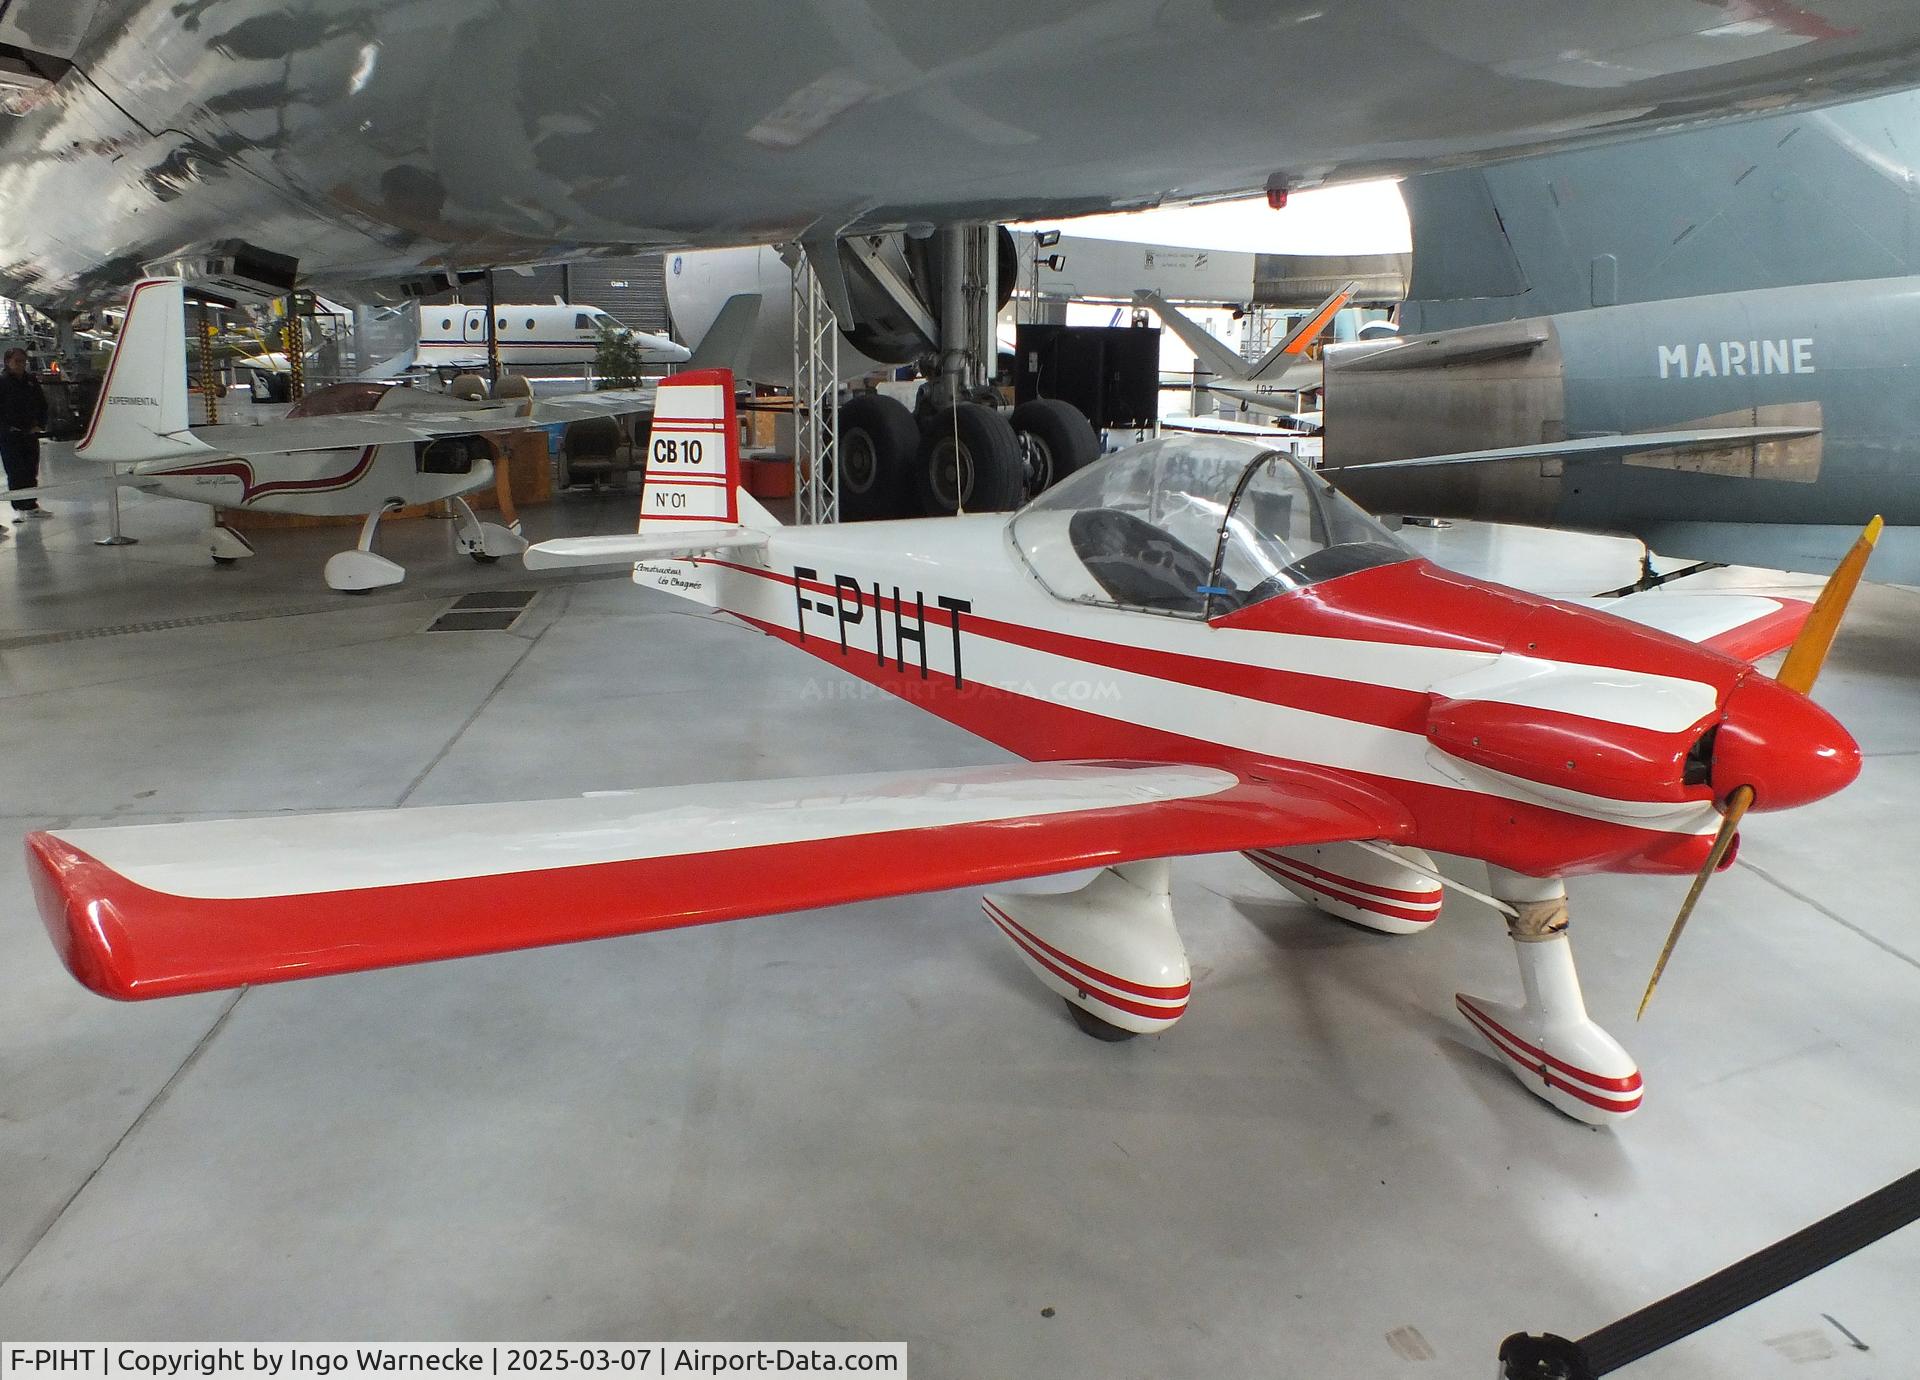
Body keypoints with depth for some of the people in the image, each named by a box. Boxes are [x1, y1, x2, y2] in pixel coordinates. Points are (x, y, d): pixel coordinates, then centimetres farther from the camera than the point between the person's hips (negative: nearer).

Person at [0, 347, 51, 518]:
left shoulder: (32, 381, 10)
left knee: (31, 470, 8)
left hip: (30, 433, 5)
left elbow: (42, 404, 16)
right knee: (15, 471, -4)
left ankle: (30, 505, 16)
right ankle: (21, 506, -2)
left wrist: (39, 425, 6)